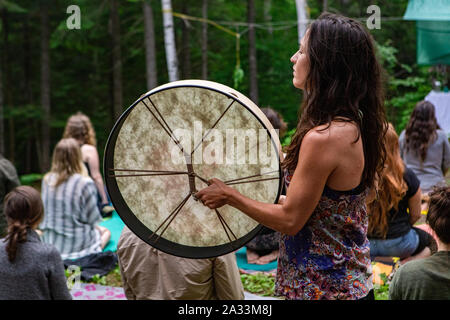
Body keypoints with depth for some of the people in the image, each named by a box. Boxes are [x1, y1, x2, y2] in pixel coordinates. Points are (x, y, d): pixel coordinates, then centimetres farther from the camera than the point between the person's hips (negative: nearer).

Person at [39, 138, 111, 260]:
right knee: (105, 231, 26)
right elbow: (92, 218, -12)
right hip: (75, 243, -6)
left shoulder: (47, 180, -6)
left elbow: (45, 210, 7)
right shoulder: (85, 183, -20)